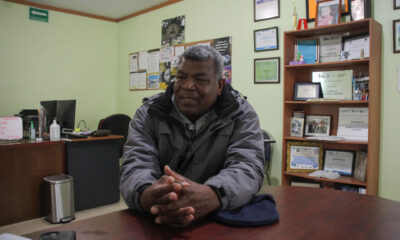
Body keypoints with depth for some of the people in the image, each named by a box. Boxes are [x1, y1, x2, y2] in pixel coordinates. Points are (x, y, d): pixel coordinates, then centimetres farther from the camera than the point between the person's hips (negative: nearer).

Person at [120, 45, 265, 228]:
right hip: (155, 223, 2)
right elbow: (136, 165, -13)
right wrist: (147, 196, -37)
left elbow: (247, 167, -17)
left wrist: (209, 196, -38)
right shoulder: (148, 115, -1)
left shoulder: (241, 115, -3)